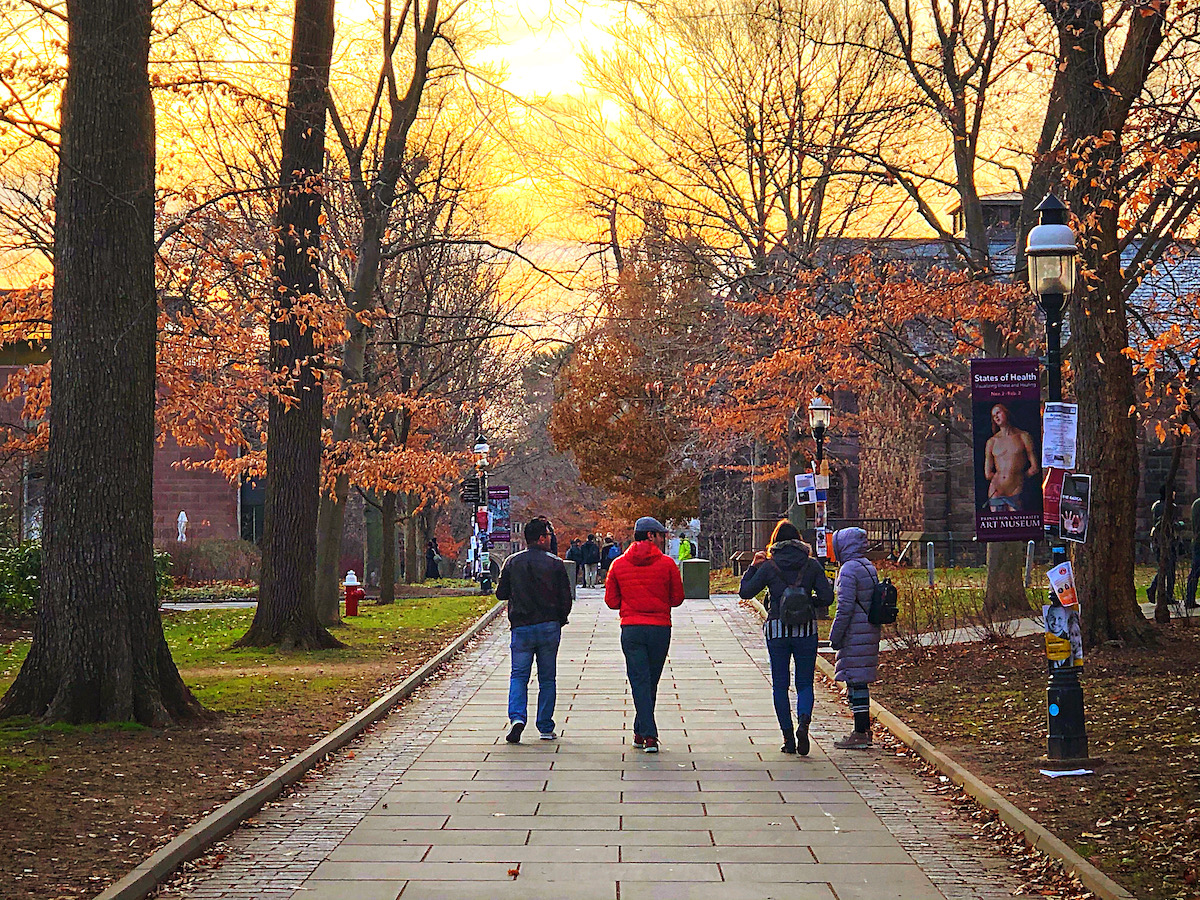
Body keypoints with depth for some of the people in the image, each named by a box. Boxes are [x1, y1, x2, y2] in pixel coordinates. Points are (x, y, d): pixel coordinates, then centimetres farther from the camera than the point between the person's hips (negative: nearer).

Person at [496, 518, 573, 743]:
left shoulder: (512, 562, 0)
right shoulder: (555, 564, -5)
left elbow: (501, 593, 5)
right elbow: (566, 598, -3)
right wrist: (560, 620, 14)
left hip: (521, 628, 1)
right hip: (549, 627, -1)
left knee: (519, 675, 5)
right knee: (547, 678, 9)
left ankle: (517, 717, -18)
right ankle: (546, 728, 11)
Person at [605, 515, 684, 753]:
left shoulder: (618, 564, 3)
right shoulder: (667, 564, -4)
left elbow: (611, 601, 5)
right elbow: (677, 599, 1)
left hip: (631, 629, 1)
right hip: (660, 628, -1)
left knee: (640, 682, 0)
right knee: (651, 682, 13)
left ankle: (649, 735, -11)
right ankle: (641, 731, 23)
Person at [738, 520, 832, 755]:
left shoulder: (768, 566, -2)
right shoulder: (812, 565, 1)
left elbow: (745, 591, 2)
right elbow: (827, 597, -3)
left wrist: (753, 566, 12)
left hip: (777, 629, -1)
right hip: (806, 629, 1)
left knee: (780, 685, 9)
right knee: (805, 683, 8)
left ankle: (788, 738, 5)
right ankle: (803, 722, -20)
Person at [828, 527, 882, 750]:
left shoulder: (849, 569, -15)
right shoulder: (869, 567, 14)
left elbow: (845, 606, -19)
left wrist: (835, 635, -11)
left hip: (855, 635, -9)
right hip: (870, 631, 9)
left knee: (856, 681, -6)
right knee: (860, 682, 15)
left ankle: (860, 734, -5)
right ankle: (865, 730, 20)